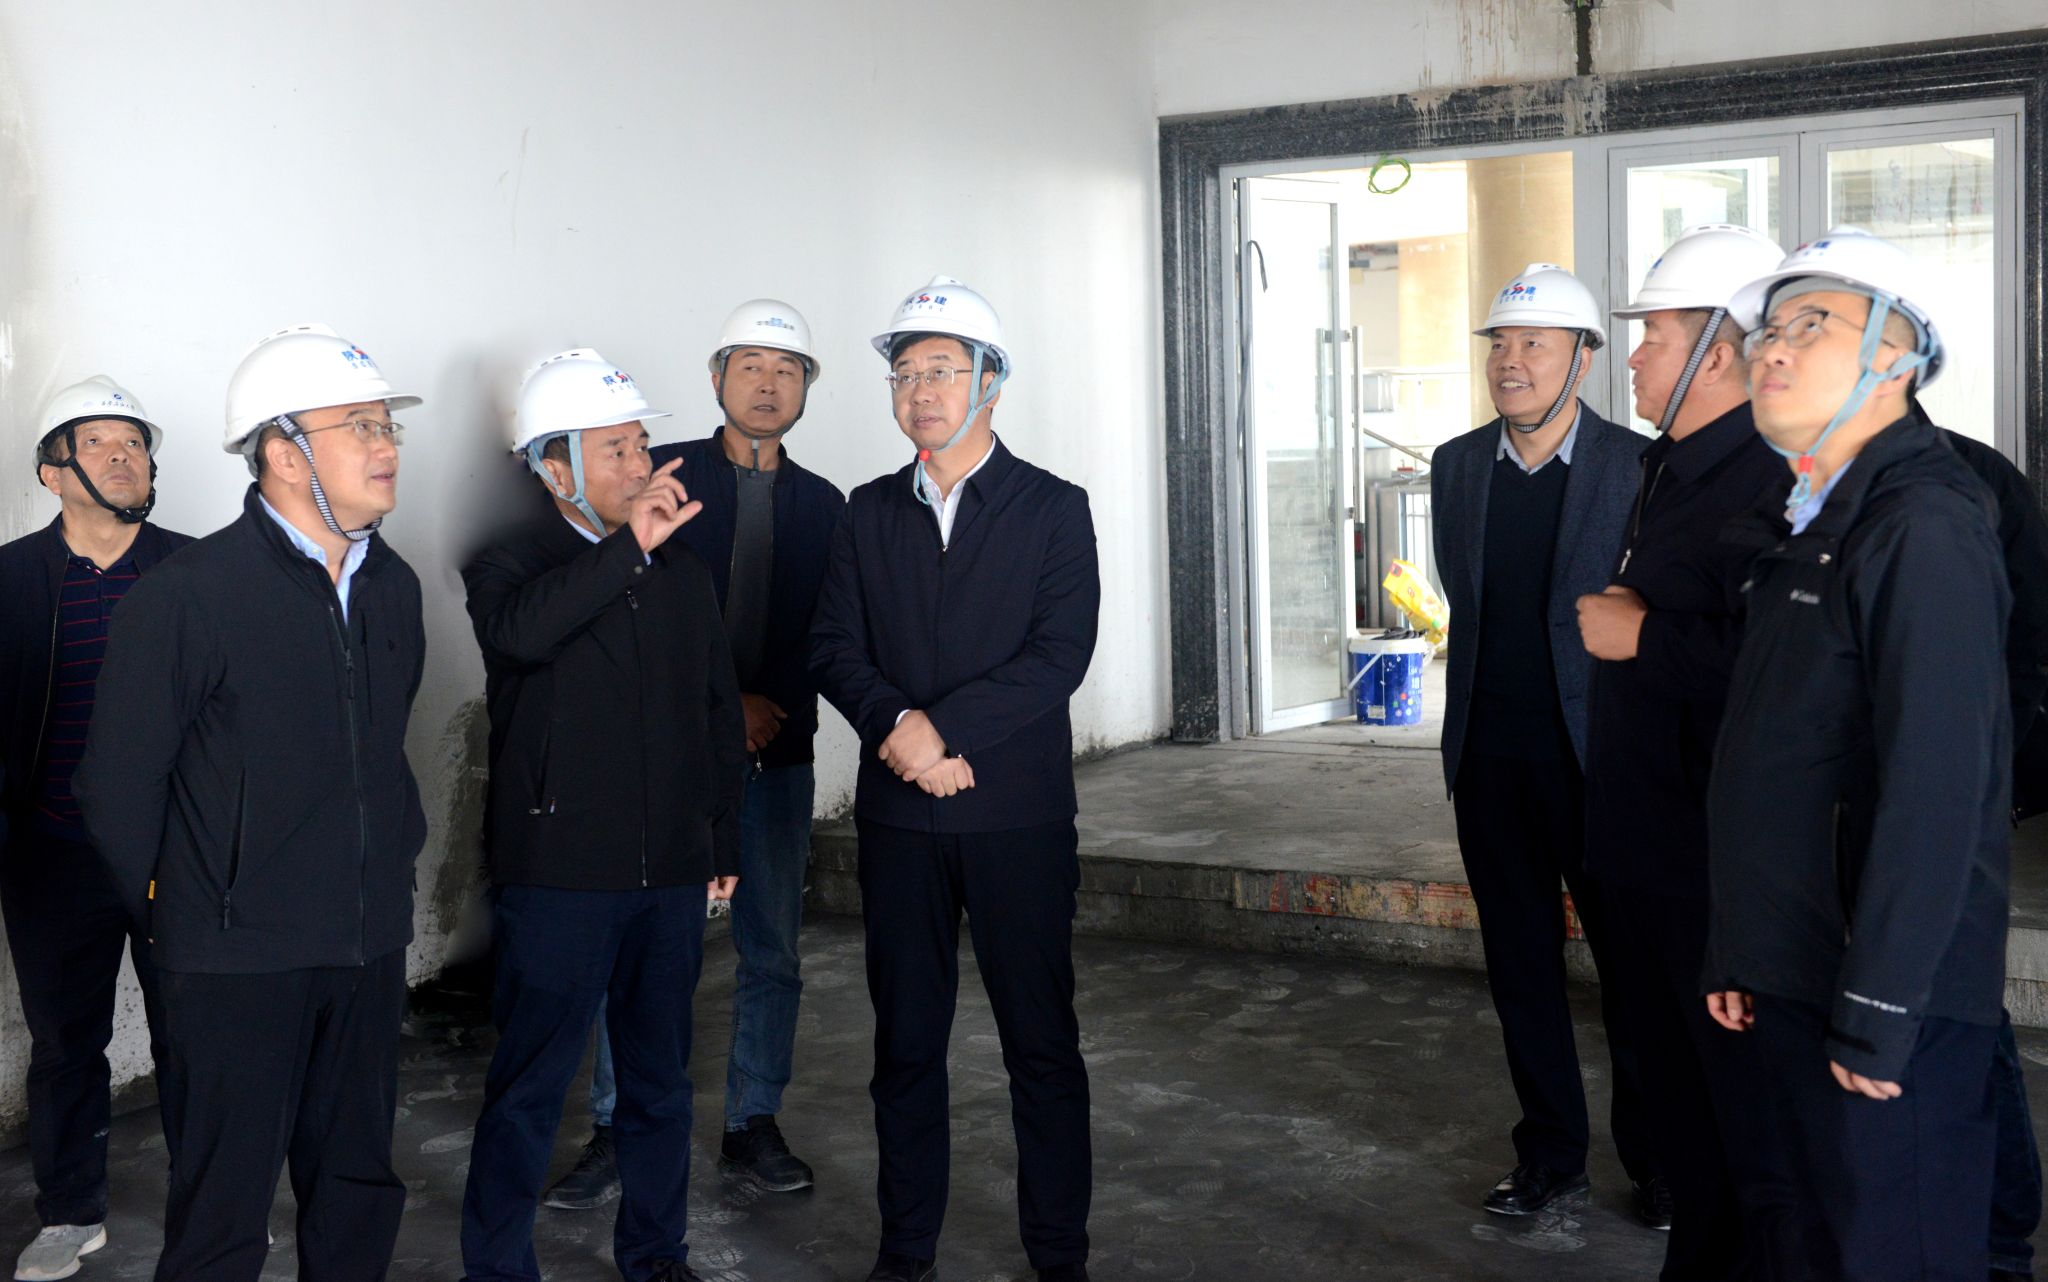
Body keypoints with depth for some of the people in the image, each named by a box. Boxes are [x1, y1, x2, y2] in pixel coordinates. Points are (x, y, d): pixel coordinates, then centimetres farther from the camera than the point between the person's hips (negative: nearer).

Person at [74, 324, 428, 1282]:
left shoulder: (394, 586, 6)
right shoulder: (184, 596, -13)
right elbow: (118, 789, -6)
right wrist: (172, 917, 2)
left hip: (370, 944, 6)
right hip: (238, 960, -5)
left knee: (358, 1187, 16)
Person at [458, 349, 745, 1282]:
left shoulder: (681, 573, 11)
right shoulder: (511, 567, -5)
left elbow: (720, 712, 17)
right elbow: (518, 629, -30)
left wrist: (723, 842, 15)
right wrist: (628, 546, -28)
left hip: (672, 873, 5)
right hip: (558, 876, -5)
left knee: (660, 1076, 15)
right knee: (529, 1086, 2)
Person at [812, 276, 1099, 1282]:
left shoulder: (1053, 509, 1)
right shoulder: (868, 513, 11)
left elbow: (1060, 653, -10)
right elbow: (835, 650, 2)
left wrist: (944, 727, -17)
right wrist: (900, 729, -15)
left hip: (1019, 815, -3)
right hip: (897, 816, 3)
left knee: (1042, 1042, 3)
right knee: (904, 1041, 10)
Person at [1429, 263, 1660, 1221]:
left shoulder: (1639, 468, -7)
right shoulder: (1457, 466, 6)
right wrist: (1496, 689, 13)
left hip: (1600, 755, -4)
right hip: (1489, 755, 4)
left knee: (1632, 963, 5)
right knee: (1521, 965, 13)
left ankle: (1655, 1159, 22)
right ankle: (1550, 1154, 27)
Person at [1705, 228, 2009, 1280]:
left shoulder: (1924, 528, -16)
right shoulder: (1802, 527, 14)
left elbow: (1937, 784, -22)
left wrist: (1876, 1013, -22)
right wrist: (1737, 954, 14)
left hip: (1890, 996, -9)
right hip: (1794, 979, 9)